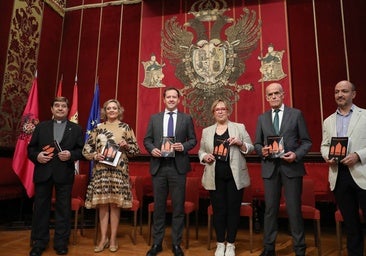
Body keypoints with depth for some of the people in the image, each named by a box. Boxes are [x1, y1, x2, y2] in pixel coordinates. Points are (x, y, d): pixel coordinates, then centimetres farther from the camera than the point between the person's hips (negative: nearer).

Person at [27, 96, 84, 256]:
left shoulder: (76, 129, 6)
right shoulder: (41, 127, 11)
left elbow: (82, 150, 1)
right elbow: (31, 148, 9)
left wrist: (71, 154, -18)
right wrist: (37, 156, -11)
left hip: (64, 174, -1)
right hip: (43, 172, 2)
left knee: (63, 208, 6)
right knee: (40, 207, 10)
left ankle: (61, 243, 20)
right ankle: (38, 243, 25)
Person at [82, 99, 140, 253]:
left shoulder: (126, 127, 6)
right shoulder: (98, 128, 9)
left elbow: (136, 149, 6)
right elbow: (86, 148, 10)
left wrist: (127, 145, -13)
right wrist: (95, 155, -7)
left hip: (119, 171, -1)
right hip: (101, 171, 2)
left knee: (115, 204, 3)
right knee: (102, 204, 5)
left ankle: (113, 239, 16)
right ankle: (103, 238, 18)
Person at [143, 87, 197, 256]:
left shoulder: (187, 118, 6)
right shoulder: (154, 118, 10)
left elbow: (193, 140, 6)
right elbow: (147, 139, 10)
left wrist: (184, 146, -13)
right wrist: (152, 149, -10)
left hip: (178, 167, -1)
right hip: (158, 166, 2)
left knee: (178, 206, 6)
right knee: (158, 206, 10)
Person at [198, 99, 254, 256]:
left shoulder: (239, 127, 5)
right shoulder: (206, 131, 10)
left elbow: (250, 148, 4)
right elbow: (201, 151, 14)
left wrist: (241, 144, -15)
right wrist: (204, 156, -8)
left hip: (234, 176, -1)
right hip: (215, 177, 1)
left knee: (233, 209, 7)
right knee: (218, 210, 8)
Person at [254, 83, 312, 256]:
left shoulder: (296, 114, 3)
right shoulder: (262, 118, 10)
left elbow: (306, 141, 2)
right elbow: (257, 144, 12)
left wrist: (297, 154, -15)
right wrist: (262, 150, -10)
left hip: (292, 166, -2)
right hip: (270, 167, 2)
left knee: (294, 209, 4)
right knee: (270, 209, 9)